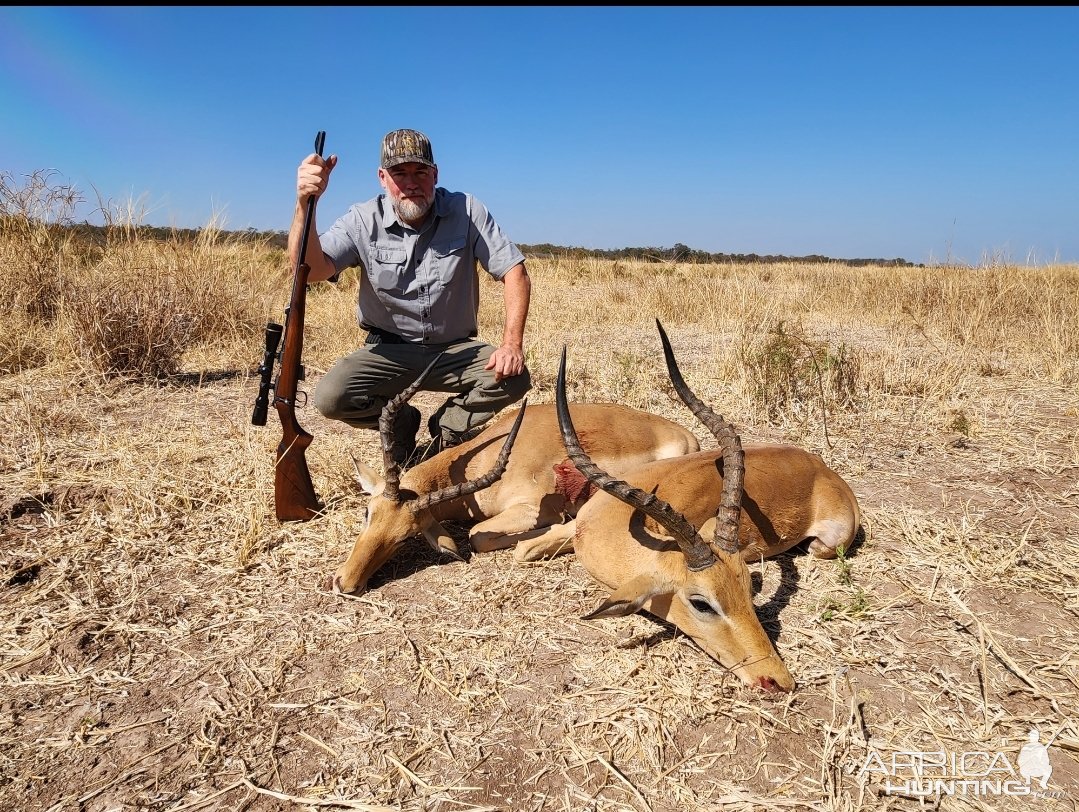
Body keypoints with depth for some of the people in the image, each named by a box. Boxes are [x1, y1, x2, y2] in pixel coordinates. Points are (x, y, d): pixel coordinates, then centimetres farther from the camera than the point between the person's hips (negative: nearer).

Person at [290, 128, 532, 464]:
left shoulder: (467, 212, -9)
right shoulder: (363, 221, -8)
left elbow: (515, 273, -11)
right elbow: (311, 270, -22)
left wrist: (512, 343, -24)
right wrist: (305, 203, -39)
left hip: (457, 349, 0)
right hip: (390, 352, 0)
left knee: (515, 378, -26)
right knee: (331, 396, -23)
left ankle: (444, 432, 2)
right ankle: (401, 422, 10)